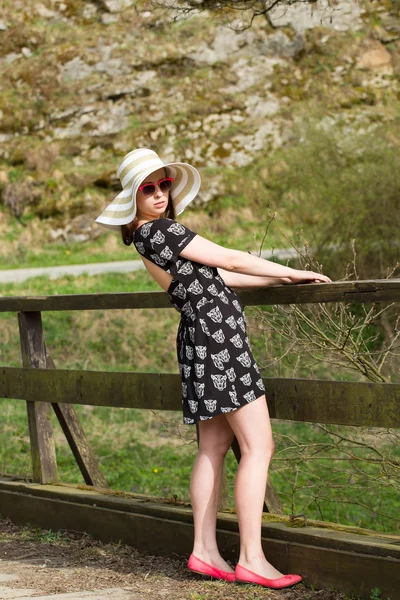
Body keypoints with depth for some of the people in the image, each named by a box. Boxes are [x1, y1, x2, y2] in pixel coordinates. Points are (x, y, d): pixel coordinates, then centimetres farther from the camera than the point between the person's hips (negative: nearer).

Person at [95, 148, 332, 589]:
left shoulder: (146, 237, 15)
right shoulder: (160, 230, -14)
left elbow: (213, 276, 19)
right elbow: (231, 261, -9)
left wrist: (280, 279, 18)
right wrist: (294, 273, 1)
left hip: (198, 337, 10)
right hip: (218, 335, -10)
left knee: (213, 448, 11)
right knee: (258, 446, -8)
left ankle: (204, 551, 12)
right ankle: (251, 558, -9)